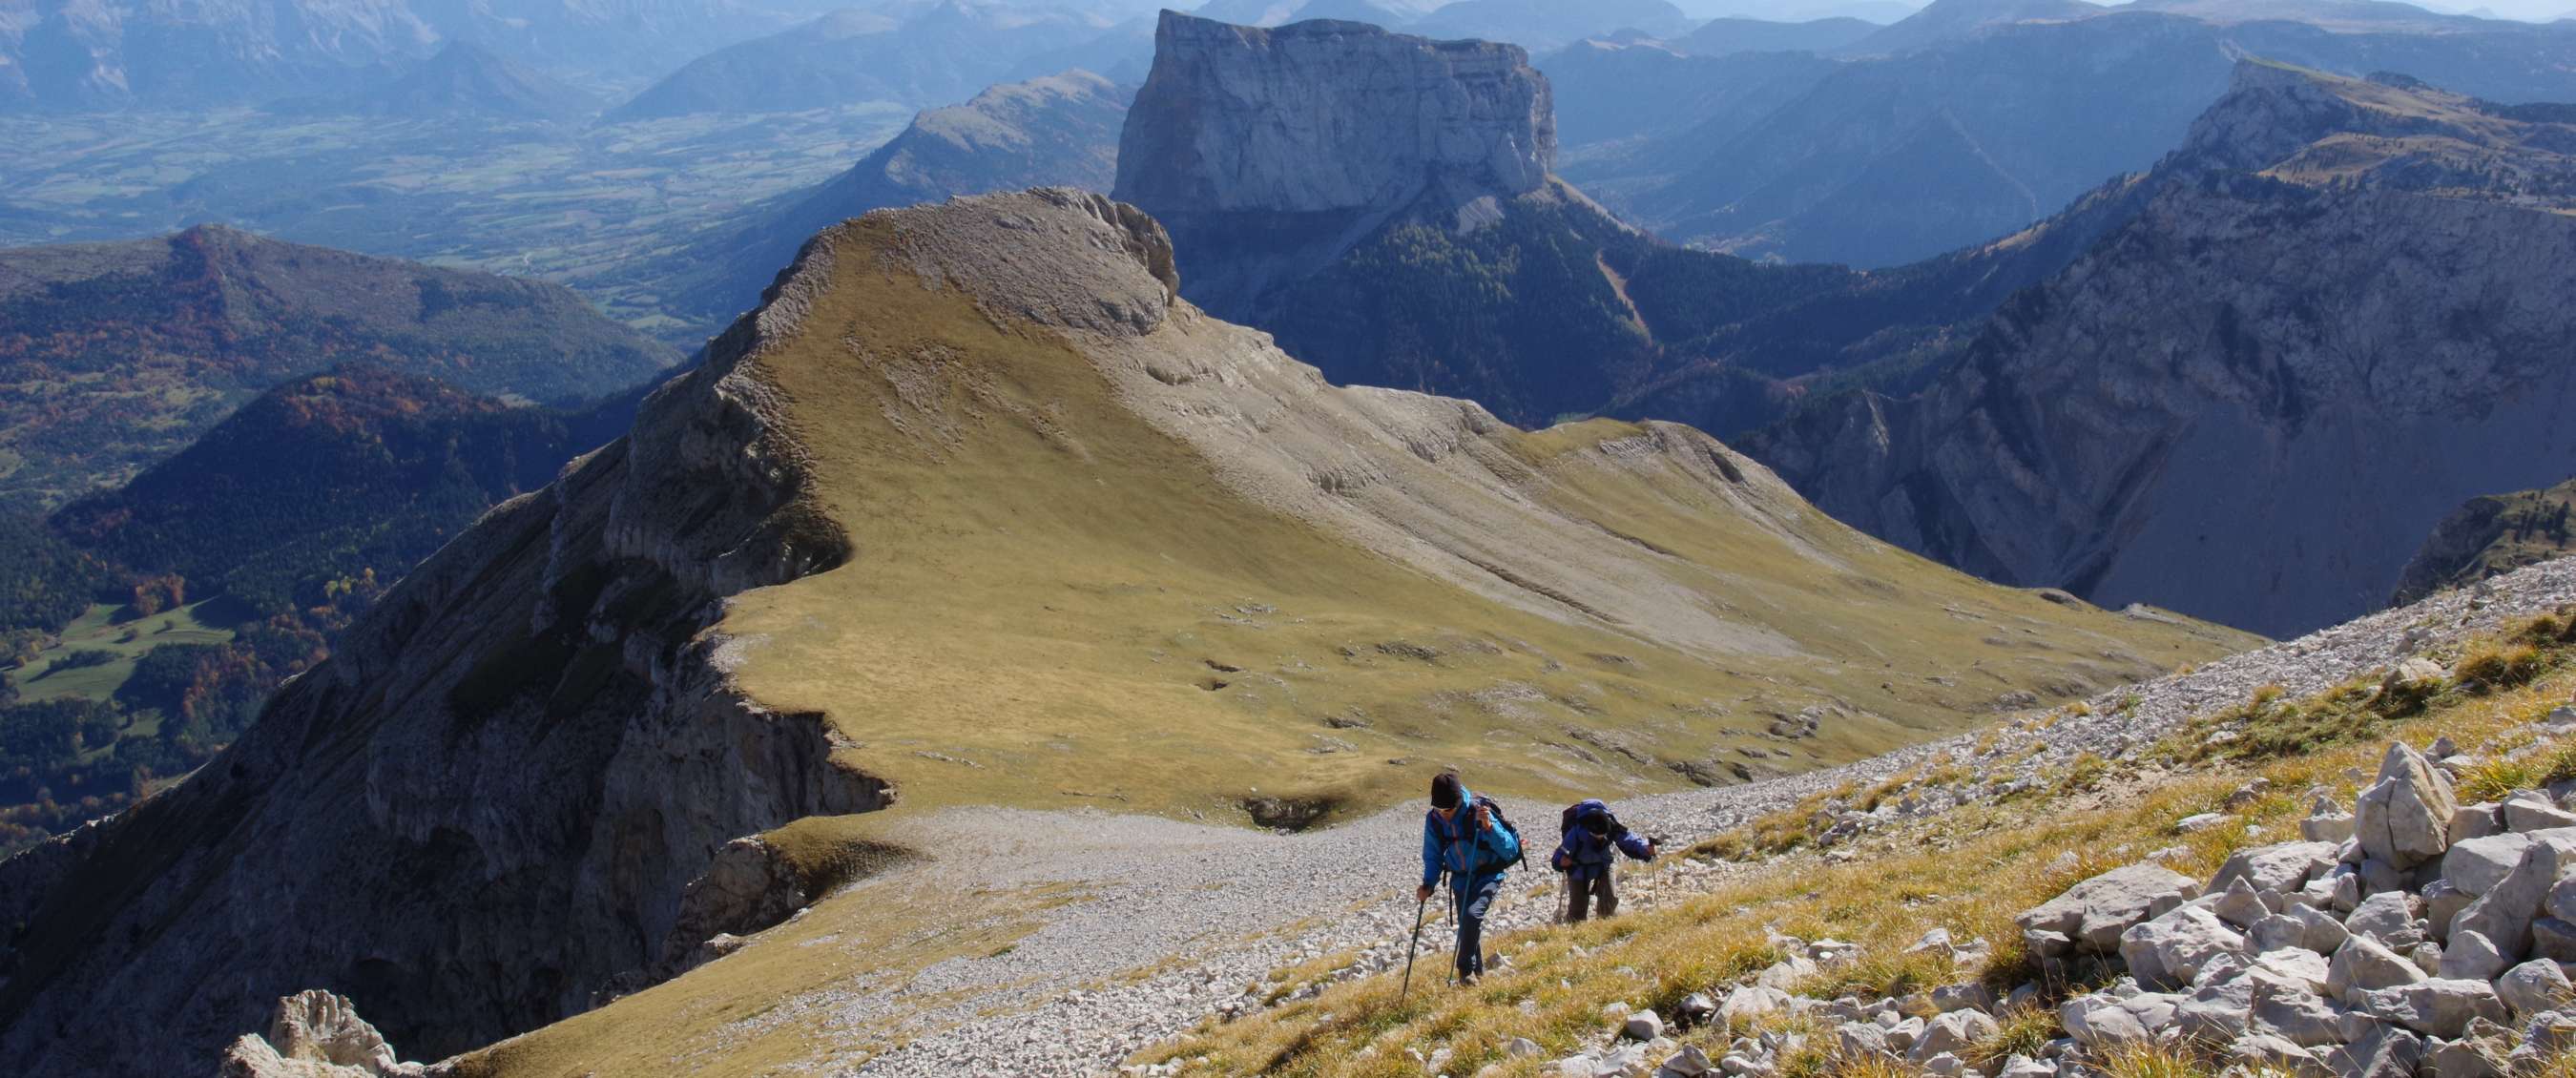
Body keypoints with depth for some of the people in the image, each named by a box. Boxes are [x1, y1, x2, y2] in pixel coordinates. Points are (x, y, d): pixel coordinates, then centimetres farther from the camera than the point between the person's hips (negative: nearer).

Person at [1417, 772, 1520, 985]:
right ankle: (1478, 972, 33)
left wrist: (1489, 826, -37)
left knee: (1472, 915, -26)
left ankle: (1466, 971, -12)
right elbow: (1433, 856, 5)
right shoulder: (1433, 819, -9)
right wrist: (1428, 884, -9)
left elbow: (1511, 849, -23)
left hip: (1487, 877, -5)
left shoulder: (1478, 812, -23)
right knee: (1467, 927, 10)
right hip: (1460, 880, 5)